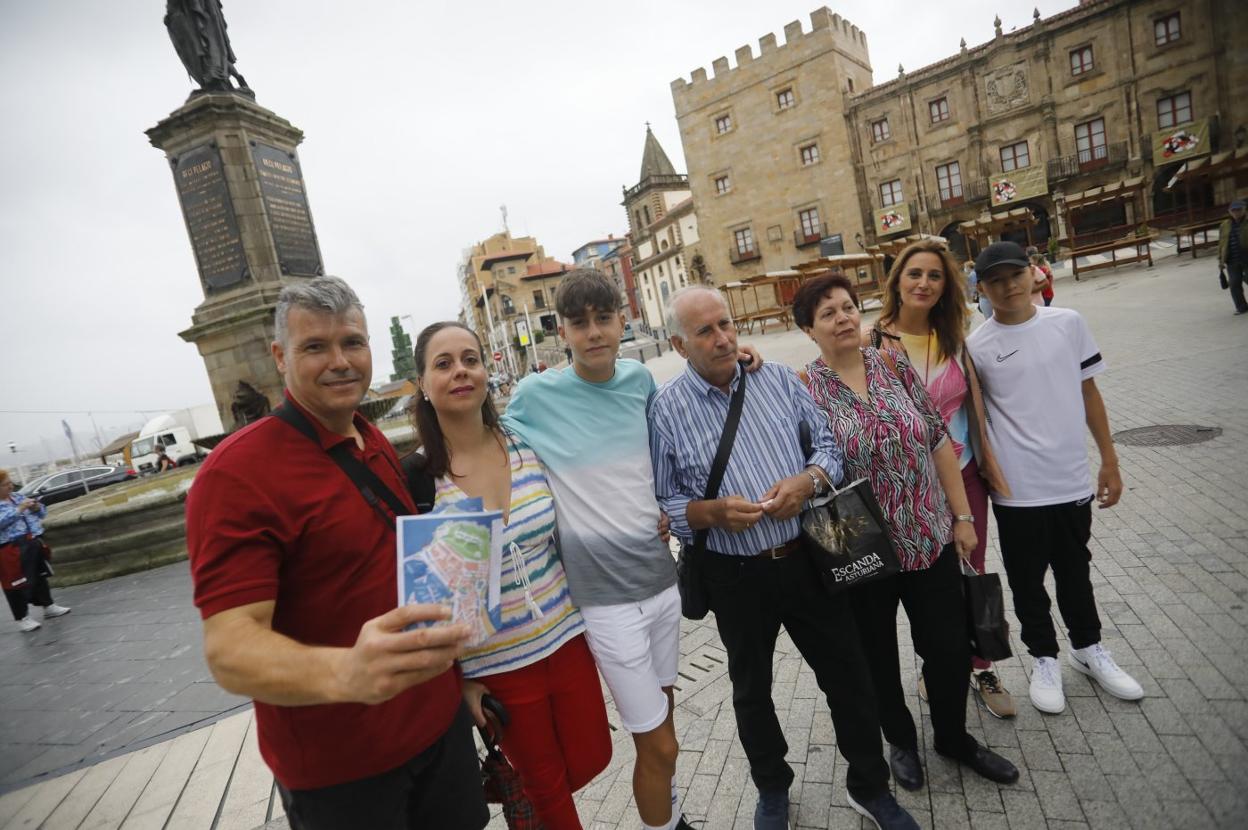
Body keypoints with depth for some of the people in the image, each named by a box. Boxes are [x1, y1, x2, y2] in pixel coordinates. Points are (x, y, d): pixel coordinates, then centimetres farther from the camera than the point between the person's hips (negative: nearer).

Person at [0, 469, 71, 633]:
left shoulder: (18, 496, 12)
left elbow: (42, 513, 16)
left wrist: (37, 507, -4)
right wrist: (19, 509, -26)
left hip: (33, 543, 7)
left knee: (40, 575, 17)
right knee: (16, 583, -1)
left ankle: (48, 606, 30)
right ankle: (22, 618, 7)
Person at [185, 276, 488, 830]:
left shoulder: (378, 445, 3)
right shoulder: (237, 473, -20)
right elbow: (230, 649, -26)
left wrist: (453, 665, 9)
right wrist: (346, 672, -45)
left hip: (438, 718, 7)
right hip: (336, 764, -6)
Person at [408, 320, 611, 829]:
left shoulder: (528, 447, -5)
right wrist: (453, 678, -5)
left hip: (566, 639, 4)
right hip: (495, 668, -3)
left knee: (591, 760, 19)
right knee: (546, 786, 15)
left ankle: (510, 789, 47)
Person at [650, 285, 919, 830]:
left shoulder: (778, 379, 0)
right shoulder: (666, 409, -9)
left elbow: (827, 443, 4)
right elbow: (662, 503, -6)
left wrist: (808, 480, -16)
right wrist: (712, 512, -23)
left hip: (808, 558, 2)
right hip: (736, 575, -2)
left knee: (848, 675, 15)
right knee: (752, 689, 19)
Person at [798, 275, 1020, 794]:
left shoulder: (895, 366, -1)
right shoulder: (804, 389, -12)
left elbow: (939, 441, 3)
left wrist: (962, 517, 3)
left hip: (931, 537, 3)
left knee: (949, 646, 15)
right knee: (877, 653, 16)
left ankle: (953, 737, 44)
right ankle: (900, 740, 44)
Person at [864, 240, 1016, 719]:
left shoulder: (954, 339, 1)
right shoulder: (872, 339, -10)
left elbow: (977, 410, 5)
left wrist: (993, 468, 5)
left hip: (963, 476, 3)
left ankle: (980, 669, 37)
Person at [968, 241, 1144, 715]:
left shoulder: (1068, 323, 0)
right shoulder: (976, 347, -10)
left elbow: (1088, 392, 7)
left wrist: (1109, 460, 9)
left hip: (1071, 479, 3)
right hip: (1017, 488, -3)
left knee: (1075, 571, 21)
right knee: (1027, 581, 12)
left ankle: (1088, 648, 43)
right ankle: (1044, 658, 33)